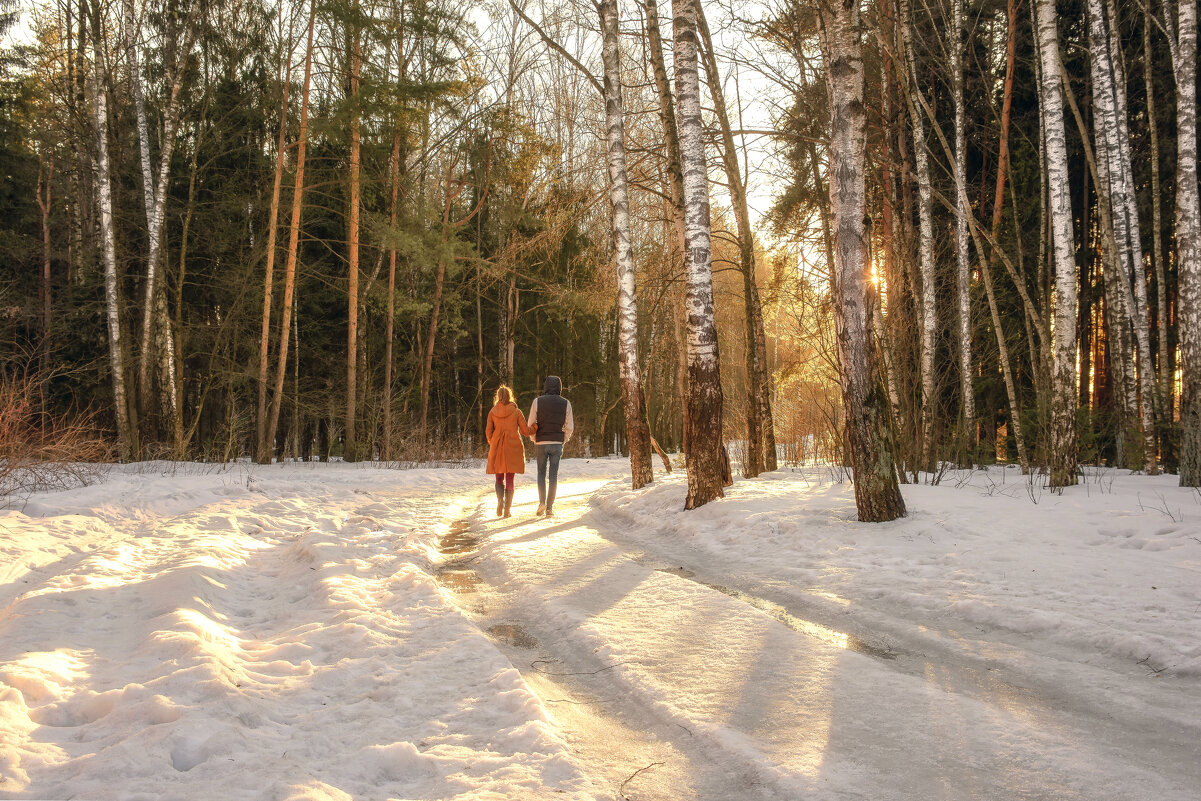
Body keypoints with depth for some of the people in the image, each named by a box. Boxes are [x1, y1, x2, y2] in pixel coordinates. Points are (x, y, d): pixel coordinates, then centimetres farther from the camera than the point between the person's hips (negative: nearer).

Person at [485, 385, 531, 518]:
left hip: (497, 449, 1)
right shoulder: (516, 411, -2)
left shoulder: (492, 412, 1)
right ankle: (507, 510, 2)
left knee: (499, 478, 13)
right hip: (513, 448, -1)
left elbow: (488, 432, 1)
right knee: (510, 479, 6)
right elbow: (525, 431, -2)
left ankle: (500, 500, -12)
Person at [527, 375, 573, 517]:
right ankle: (550, 507, 2)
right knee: (553, 475, 5)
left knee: (541, 473, 12)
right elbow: (569, 427, 1)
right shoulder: (566, 403, 1)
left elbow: (531, 424, -1)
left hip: (541, 443, 0)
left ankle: (542, 502, -5)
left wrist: (534, 440, 13)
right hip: (557, 443, 0)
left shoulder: (537, 401, -2)